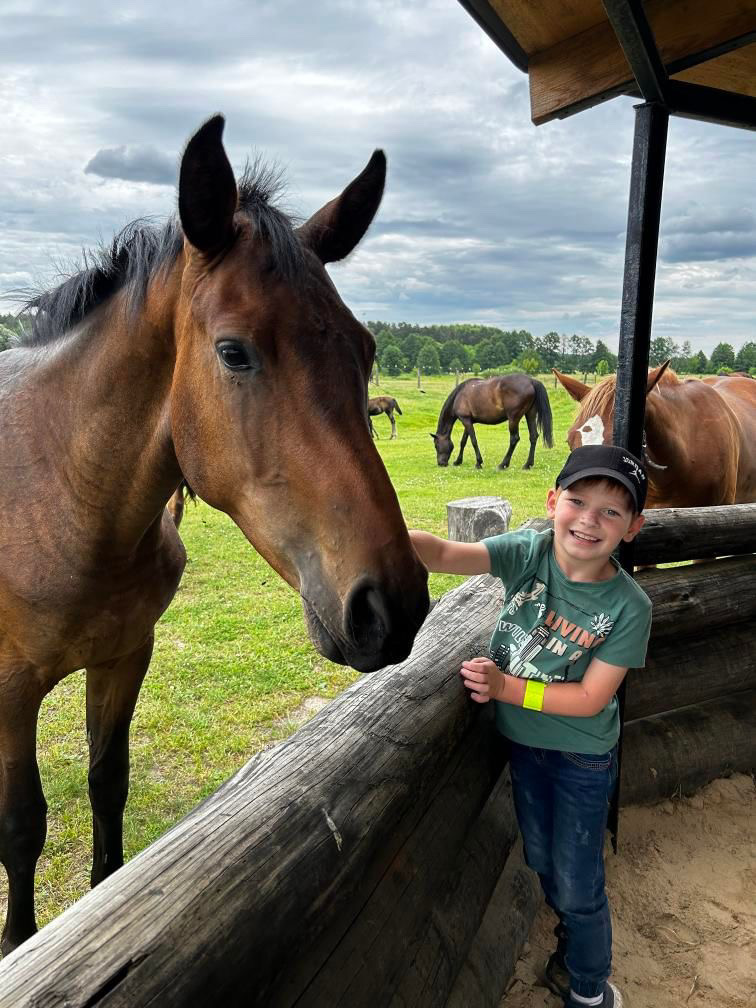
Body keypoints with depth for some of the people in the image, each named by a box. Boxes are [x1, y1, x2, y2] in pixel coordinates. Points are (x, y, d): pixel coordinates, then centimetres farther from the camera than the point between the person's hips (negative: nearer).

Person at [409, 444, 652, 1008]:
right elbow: (444, 554, -32)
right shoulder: (528, 553, -18)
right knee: (542, 862, 24)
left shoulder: (628, 606, -22)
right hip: (522, 740, 3)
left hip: (582, 756, -3)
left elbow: (591, 698, -20)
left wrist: (505, 687, -27)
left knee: (579, 886, 11)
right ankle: (575, 935, 56)